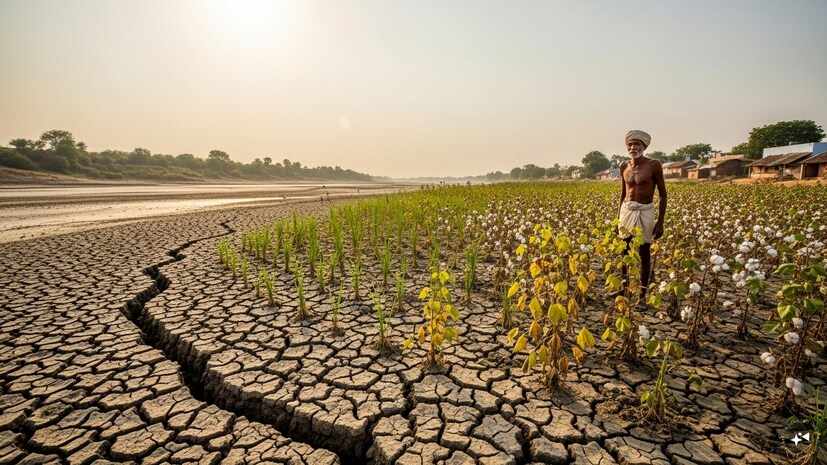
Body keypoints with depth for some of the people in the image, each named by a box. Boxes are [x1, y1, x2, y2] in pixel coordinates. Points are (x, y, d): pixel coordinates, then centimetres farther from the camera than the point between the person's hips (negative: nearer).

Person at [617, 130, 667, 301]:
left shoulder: (654, 165, -8)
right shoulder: (624, 166, 4)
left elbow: (662, 194, -3)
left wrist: (660, 221, -6)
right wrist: (617, 216, 12)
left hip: (646, 212, -4)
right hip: (627, 210, 4)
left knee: (645, 254, 3)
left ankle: (643, 293, 14)